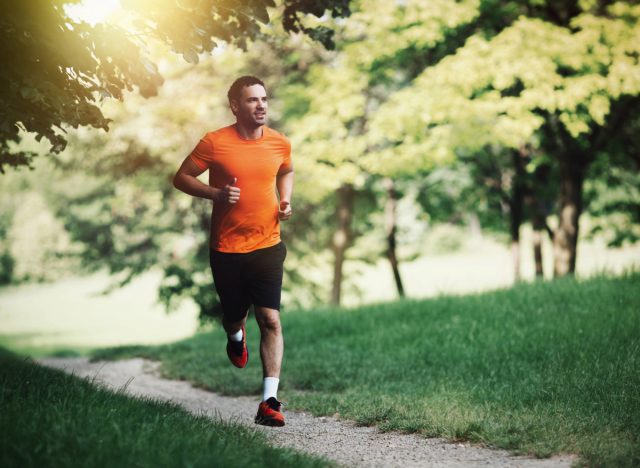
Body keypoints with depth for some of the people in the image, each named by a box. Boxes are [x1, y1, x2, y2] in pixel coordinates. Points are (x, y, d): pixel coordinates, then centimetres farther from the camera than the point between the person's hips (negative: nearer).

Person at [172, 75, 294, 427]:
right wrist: (216, 193, -16)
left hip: (267, 246, 1)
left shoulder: (280, 143, 2)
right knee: (234, 317, 15)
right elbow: (181, 178, 0)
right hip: (226, 249, -1)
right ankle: (236, 337, 55)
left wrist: (285, 200, 5)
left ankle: (269, 401, -13)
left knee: (270, 319, -12)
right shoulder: (215, 143, -9)